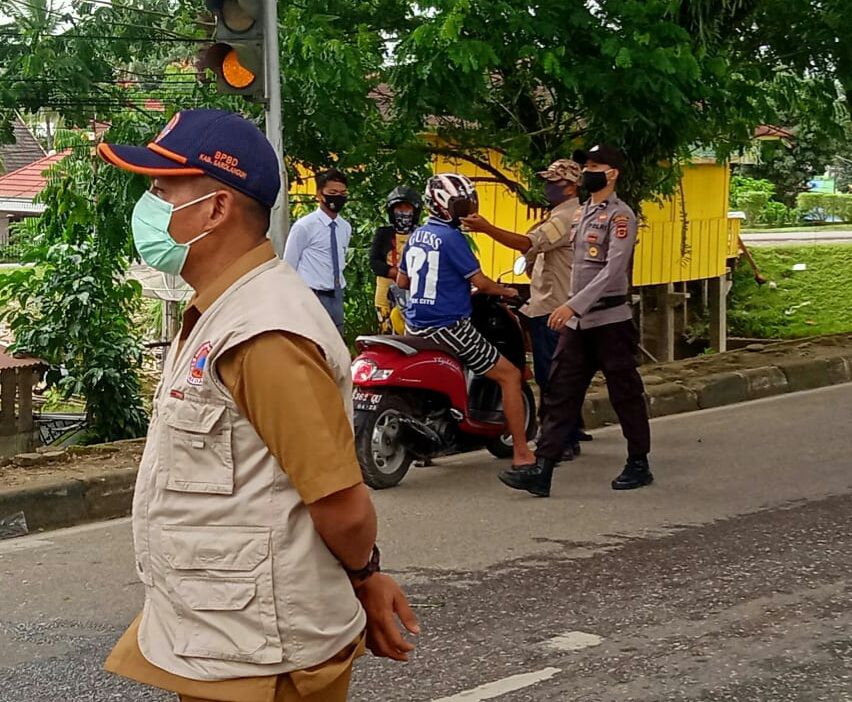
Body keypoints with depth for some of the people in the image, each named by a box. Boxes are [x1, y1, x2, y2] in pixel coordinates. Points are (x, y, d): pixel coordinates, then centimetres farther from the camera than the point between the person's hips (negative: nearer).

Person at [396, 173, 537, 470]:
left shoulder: (416, 236, 11)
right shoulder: (451, 238, -14)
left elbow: (402, 281, 21)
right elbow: (480, 282, -13)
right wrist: (507, 291, 5)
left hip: (415, 326, 8)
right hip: (448, 328, -8)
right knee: (509, 375, -1)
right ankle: (521, 453, -4)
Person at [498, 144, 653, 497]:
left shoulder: (620, 216, -11)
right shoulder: (580, 213, 15)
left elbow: (613, 271, -22)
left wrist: (574, 305, -29)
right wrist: (572, 308, 18)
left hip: (610, 320, -8)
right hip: (577, 322, 8)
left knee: (625, 395, 4)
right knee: (559, 394, 0)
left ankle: (639, 465, 17)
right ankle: (541, 470, -3)